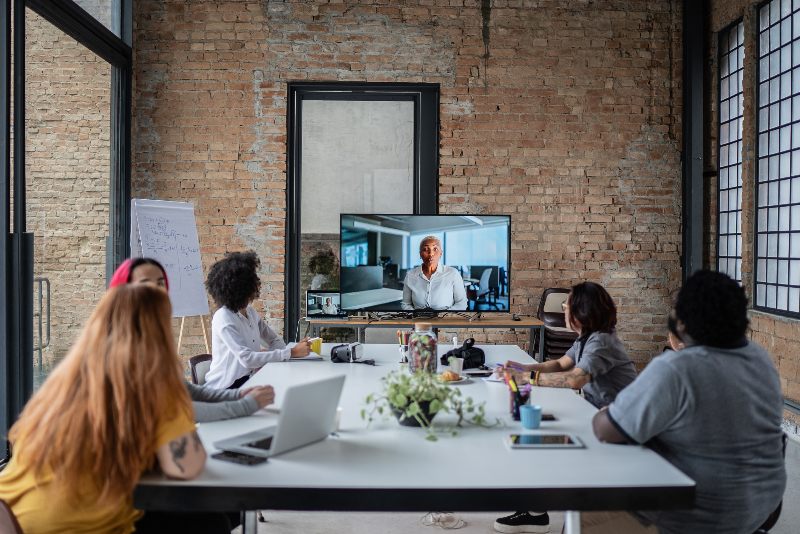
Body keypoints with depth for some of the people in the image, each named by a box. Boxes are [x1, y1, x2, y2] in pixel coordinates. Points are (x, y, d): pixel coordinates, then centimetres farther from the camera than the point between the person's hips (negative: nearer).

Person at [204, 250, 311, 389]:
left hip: (245, 380, 7)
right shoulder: (224, 319, -20)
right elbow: (247, 359, -28)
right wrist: (291, 353, -29)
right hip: (224, 389, -7)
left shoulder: (250, 312, 5)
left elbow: (274, 340, 9)